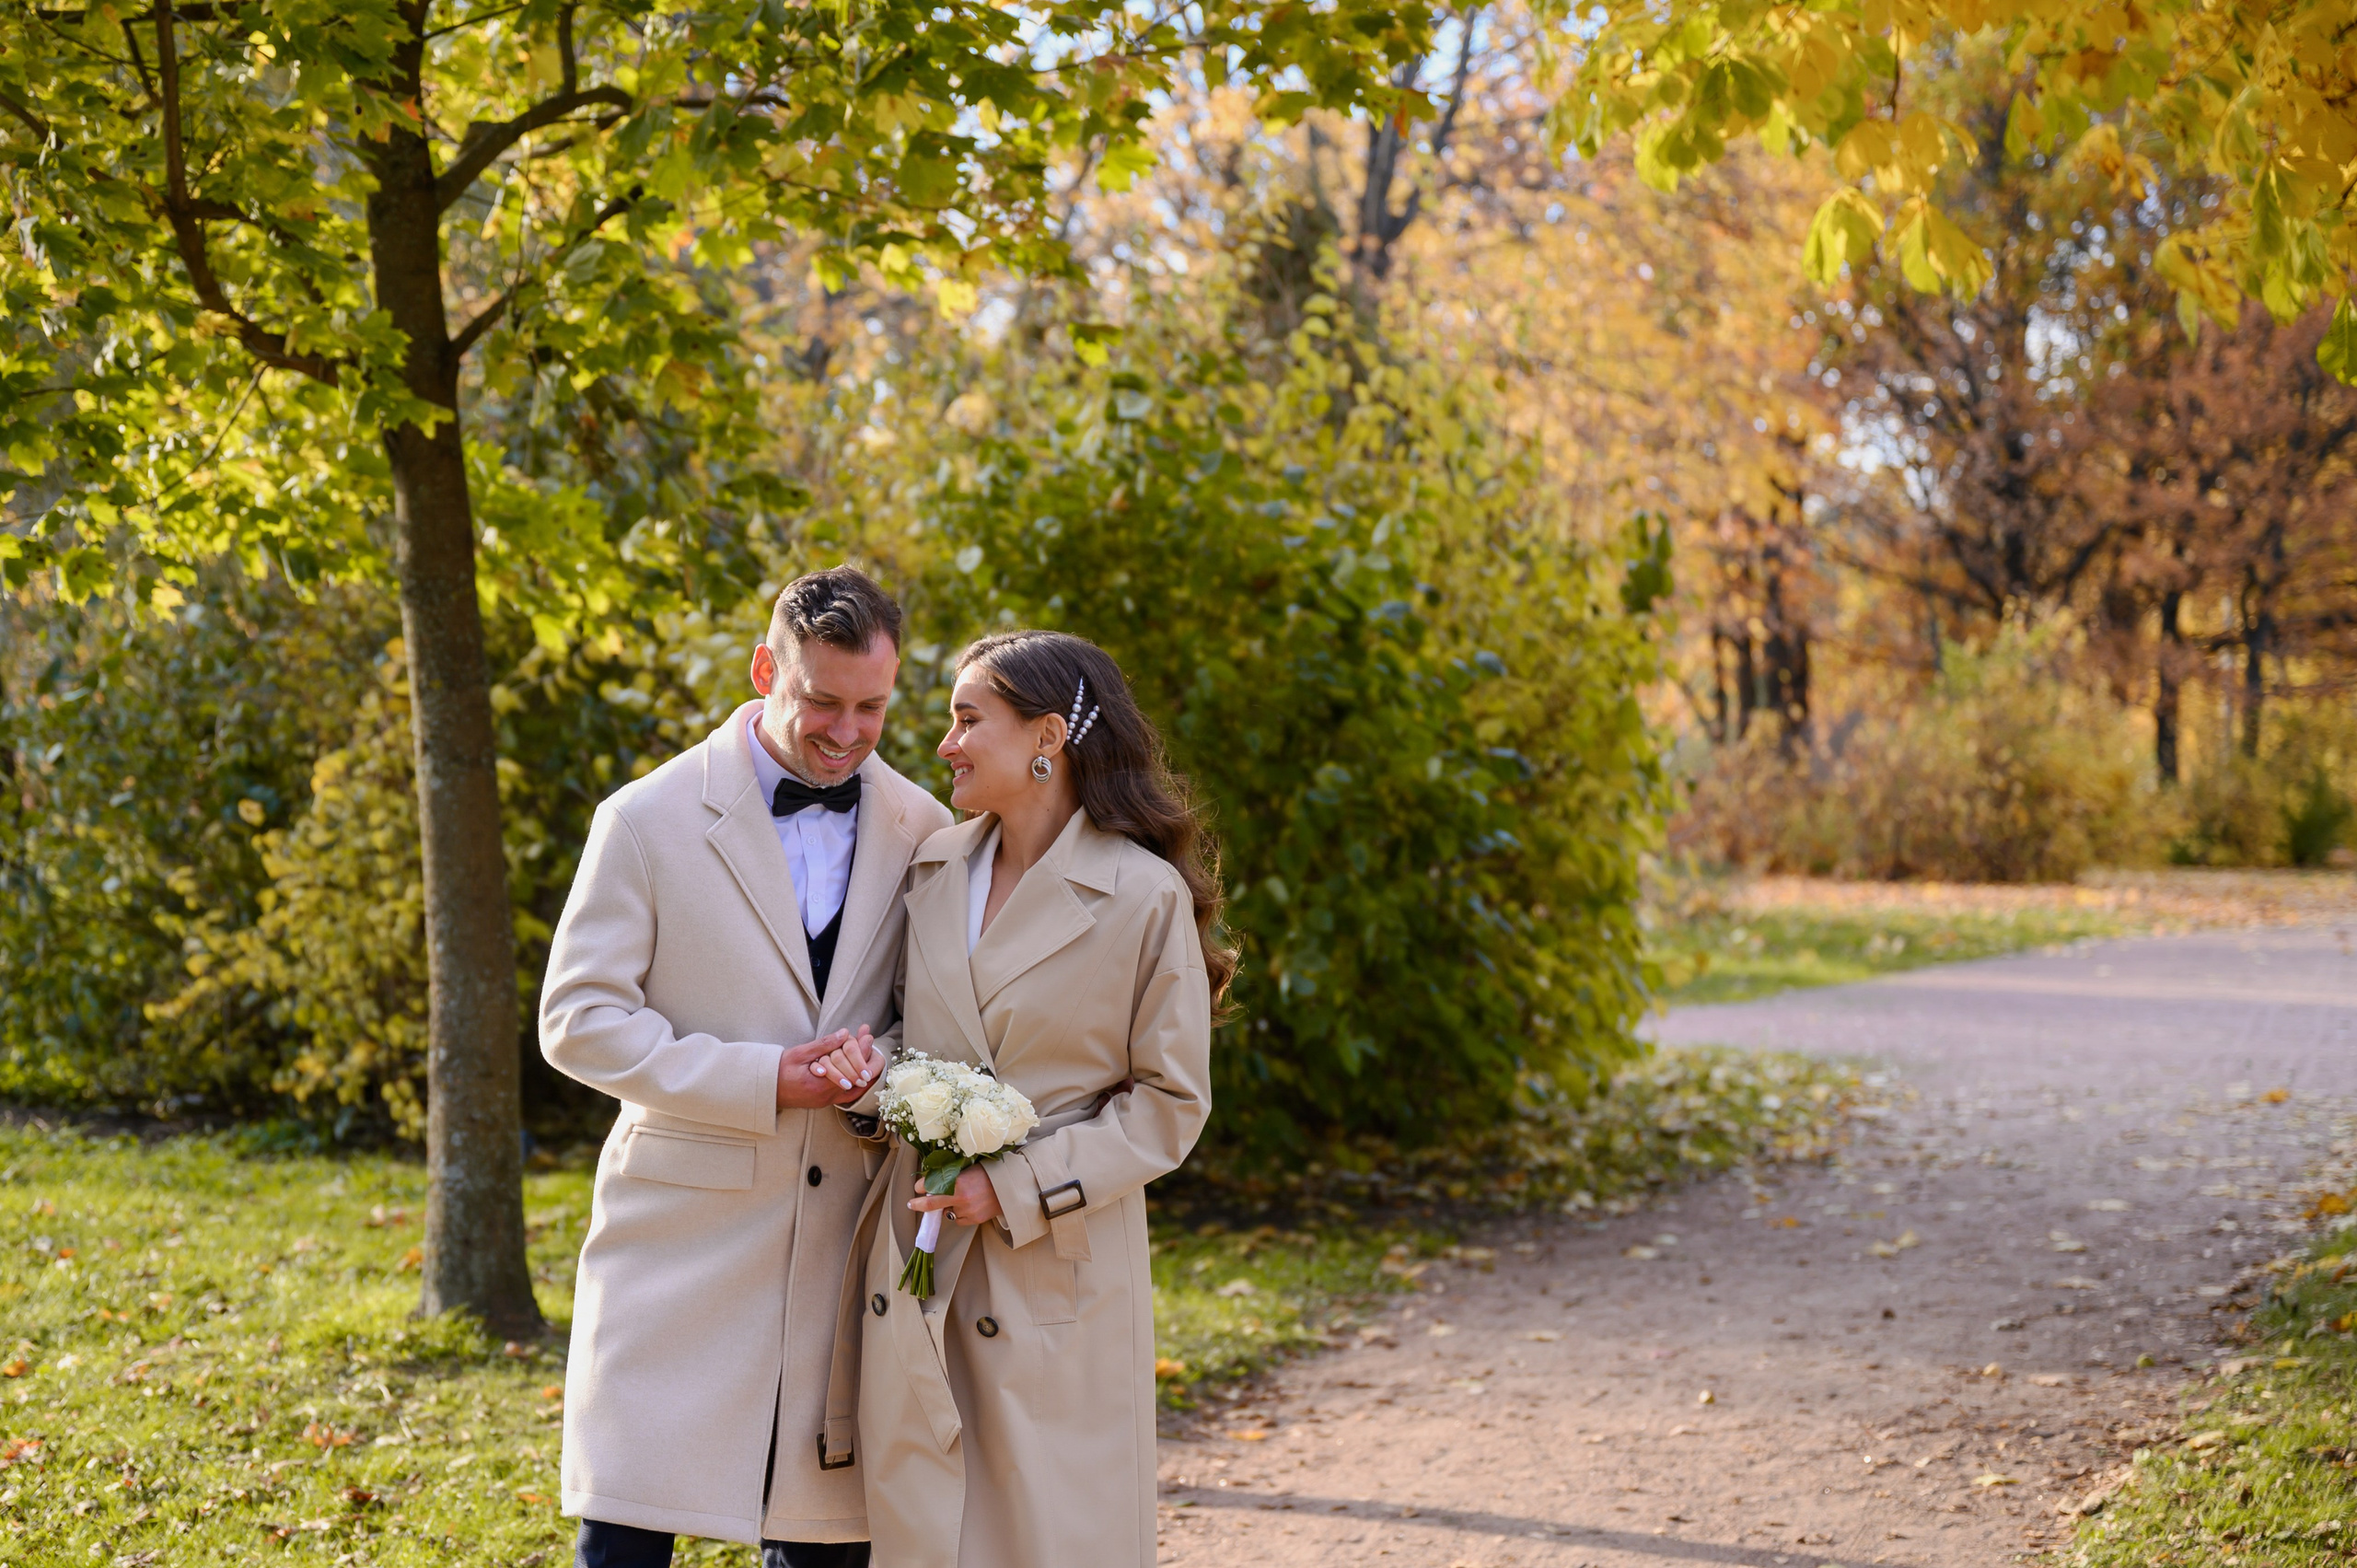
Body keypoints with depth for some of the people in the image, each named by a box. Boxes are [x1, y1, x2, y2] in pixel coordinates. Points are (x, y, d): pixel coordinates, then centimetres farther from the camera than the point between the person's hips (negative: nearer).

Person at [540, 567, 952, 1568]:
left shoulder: (920, 829, 6)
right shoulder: (649, 820, -3)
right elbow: (577, 1018, -6)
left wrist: (886, 1057, -12)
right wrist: (764, 1078, -16)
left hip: (845, 1244, 3)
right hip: (683, 1234, -2)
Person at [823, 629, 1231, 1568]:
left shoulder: (1146, 897, -9)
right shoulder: (931, 870, 8)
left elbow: (1171, 1102, -6)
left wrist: (1021, 1189, -15)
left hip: (1057, 1272, -5)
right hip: (917, 1269, 5)